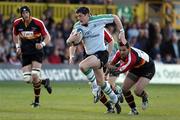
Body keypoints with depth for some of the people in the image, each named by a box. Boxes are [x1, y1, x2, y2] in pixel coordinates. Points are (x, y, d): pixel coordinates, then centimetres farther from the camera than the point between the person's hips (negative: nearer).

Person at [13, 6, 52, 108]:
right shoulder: (17, 23, -2)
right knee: (27, 79, -7)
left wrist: (42, 44, -26)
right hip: (25, 53, 4)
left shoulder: (38, 23, -13)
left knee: (35, 75, -19)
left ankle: (37, 101, 0)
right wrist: (18, 46, 4)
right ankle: (44, 82, 24)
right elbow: (15, 35, 18)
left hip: (37, 52, -4)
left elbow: (47, 37, -6)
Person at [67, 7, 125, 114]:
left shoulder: (98, 20, -13)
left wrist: (121, 33, -4)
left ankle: (95, 86, -9)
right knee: (101, 82, 14)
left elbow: (115, 17, -1)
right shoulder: (78, 26, 1)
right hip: (90, 54, 7)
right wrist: (71, 55, -16)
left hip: (101, 54, -7)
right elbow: (70, 41, 2)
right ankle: (115, 101, 34)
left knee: (82, 66, -31)